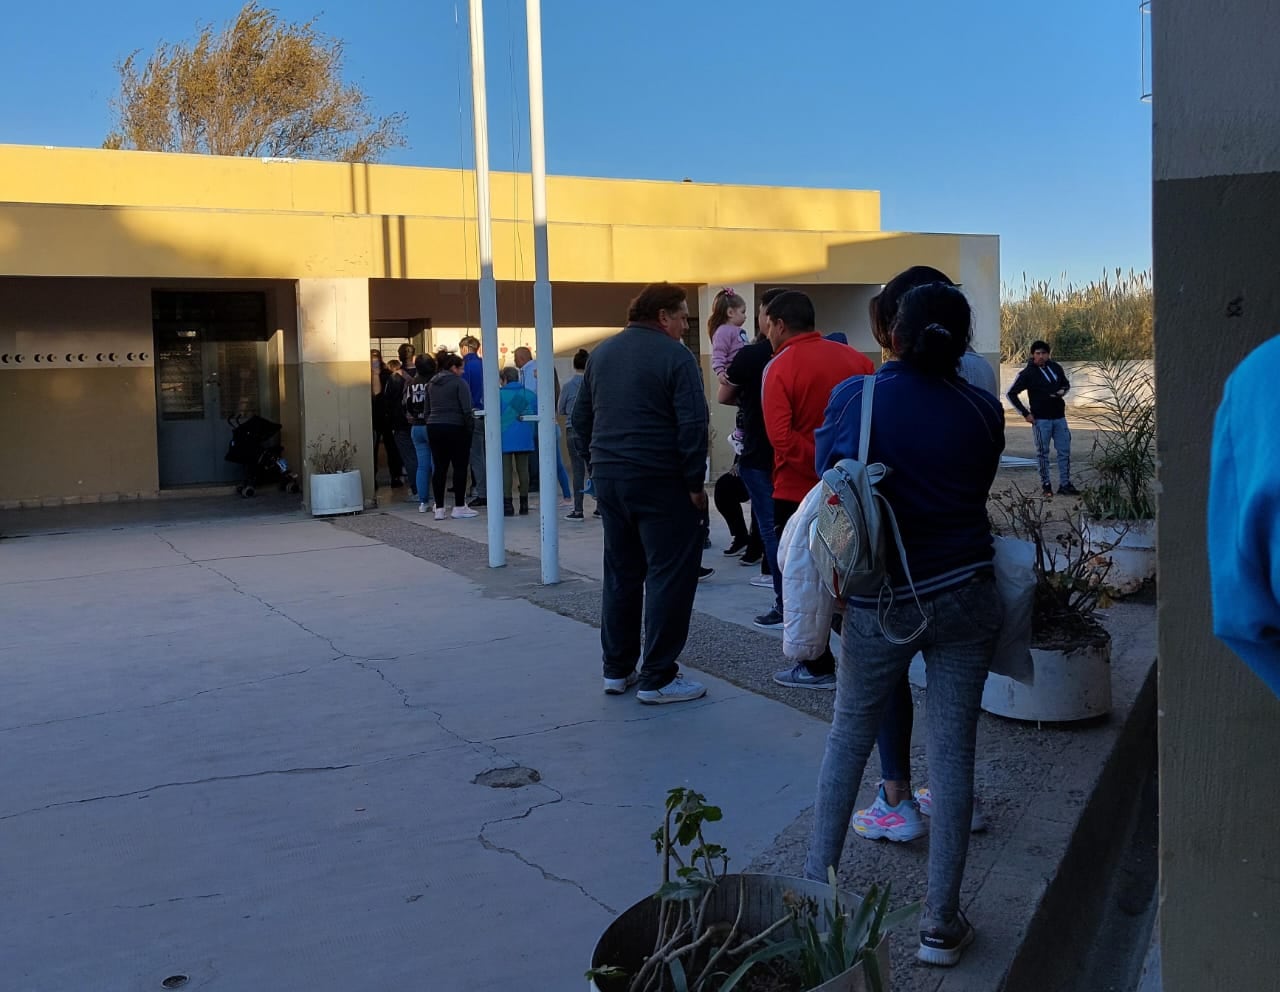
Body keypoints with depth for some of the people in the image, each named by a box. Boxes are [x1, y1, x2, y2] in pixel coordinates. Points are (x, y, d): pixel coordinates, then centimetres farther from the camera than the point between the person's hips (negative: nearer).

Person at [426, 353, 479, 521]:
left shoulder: (432, 384, 15)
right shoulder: (459, 383, -5)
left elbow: (427, 410, 15)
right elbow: (466, 410, -12)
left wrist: (431, 423, 16)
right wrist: (469, 428, -5)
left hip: (433, 428, 6)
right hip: (455, 428, -6)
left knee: (439, 468, 7)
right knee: (460, 467, 1)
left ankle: (439, 508, 6)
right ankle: (459, 507, 2)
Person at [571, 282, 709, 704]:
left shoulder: (602, 353, 12)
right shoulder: (675, 356, -10)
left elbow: (581, 418, 15)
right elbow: (692, 425, -16)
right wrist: (696, 482, -10)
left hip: (609, 478, 7)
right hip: (659, 481, -7)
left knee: (621, 573, 16)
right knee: (669, 575, 0)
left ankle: (616, 669, 21)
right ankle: (657, 678, 1)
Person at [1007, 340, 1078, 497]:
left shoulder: (1055, 368, 6)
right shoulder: (1027, 373, -7)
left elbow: (1066, 384, 22)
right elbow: (1011, 393, -5)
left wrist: (1062, 391, -3)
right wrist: (1025, 413, -9)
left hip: (1059, 417, 4)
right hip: (1041, 419, -4)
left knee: (1065, 451, 4)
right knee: (1043, 453, 3)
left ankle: (1065, 484, 11)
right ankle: (1046, 485, 13)